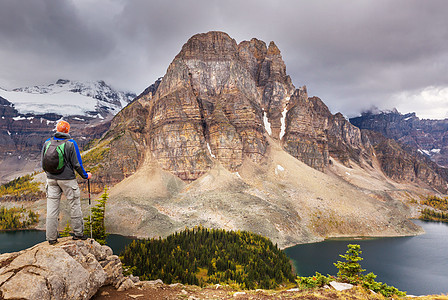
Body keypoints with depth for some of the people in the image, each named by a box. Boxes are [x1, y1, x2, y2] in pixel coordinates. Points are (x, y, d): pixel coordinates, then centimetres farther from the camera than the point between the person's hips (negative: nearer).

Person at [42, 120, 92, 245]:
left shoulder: (47, 143, 3)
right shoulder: (71, 143, -10)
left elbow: (43, 163, 10)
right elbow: (77, 164, -10)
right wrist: (85, 175, 5)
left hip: (51, 179, 4)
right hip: (67, 179, -4)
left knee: (52, 207, 8)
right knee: (75, 204, 9)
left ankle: (51, 238, 13)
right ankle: (78, 233, 17)